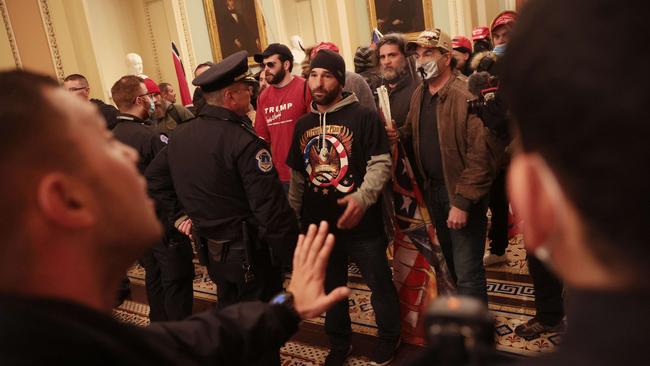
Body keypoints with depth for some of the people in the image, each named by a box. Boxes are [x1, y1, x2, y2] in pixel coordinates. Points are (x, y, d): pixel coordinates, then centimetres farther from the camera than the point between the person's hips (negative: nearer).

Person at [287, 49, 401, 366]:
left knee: (379, 284, 12)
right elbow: (297, 176, 14)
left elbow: (380, 163, -14)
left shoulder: (363, 117, -9)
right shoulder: (303, 124, 8)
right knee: (331, 288, 20)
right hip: (318, 225, 5)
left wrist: (362, 197, -30)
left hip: (362, 224, -5)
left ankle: (389, 336, 38)